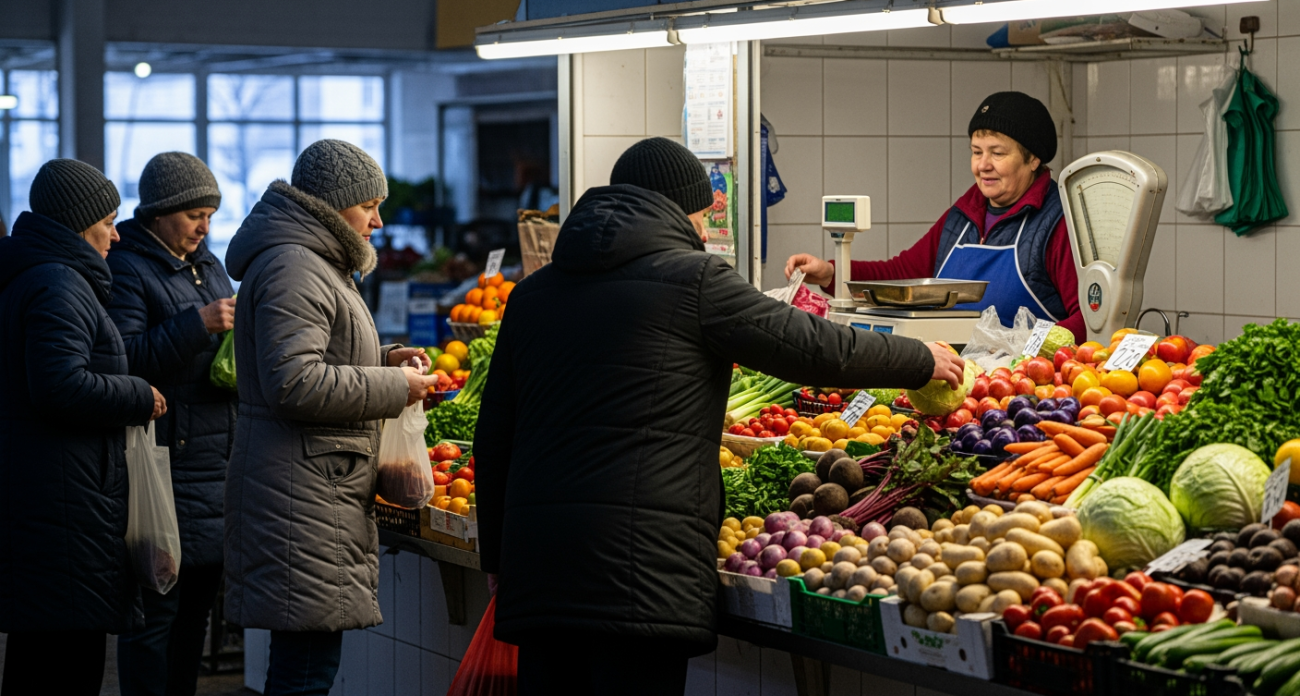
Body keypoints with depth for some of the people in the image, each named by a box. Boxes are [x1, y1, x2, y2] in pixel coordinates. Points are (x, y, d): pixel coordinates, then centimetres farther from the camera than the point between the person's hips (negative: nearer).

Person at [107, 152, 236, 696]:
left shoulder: (207, 265, 18)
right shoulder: (127, 270, -8)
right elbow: (122, 359, -19)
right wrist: (196, 325, -23)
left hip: (214, 462, 8)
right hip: (165, 463, -8)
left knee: (197, 603, 12)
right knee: (157, 606, -6)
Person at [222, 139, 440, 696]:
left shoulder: (314, 263, 22)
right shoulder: (291, 268, -13)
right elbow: (293, 383, -23)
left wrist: (382, 360, 16)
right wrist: (393, 387, -15)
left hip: (325, 493, 11)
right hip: (301, 498, -11)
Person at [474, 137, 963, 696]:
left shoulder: (532, 294, 17)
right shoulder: (693, 278, 0)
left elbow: (493, 439, 19)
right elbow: (816, 346, 3)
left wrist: (497, 556, 26)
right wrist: (923, 361, 18)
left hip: (534, 562, 6)